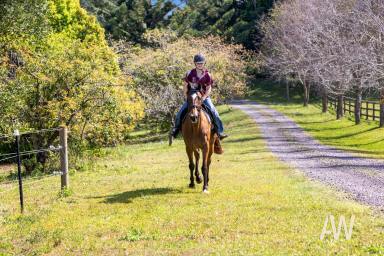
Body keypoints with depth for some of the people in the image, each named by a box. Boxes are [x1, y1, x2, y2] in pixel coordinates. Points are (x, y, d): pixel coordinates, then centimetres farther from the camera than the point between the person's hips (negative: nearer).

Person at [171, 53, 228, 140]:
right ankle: (176, 128, 14)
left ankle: (220, 131, -12)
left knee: (214, 112, -19)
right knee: (180, 112, -10)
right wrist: (186, 97, -5)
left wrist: (204, 97, -18)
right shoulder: (190, 74, -7)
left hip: (204, 97, -1)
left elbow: (209, 88, -5)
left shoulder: (207, 75, -8)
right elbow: (185, 86, 2)